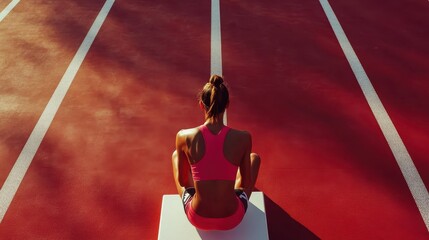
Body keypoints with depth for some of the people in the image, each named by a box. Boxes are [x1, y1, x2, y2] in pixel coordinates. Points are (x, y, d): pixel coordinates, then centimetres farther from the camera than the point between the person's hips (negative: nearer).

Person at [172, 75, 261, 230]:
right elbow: (247, 183, -3)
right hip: (232, 220, 0)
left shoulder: (184, 137, -17)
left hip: (197, 219, 1)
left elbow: (181, 181, -2)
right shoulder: (243, 138, -18)